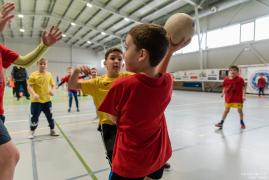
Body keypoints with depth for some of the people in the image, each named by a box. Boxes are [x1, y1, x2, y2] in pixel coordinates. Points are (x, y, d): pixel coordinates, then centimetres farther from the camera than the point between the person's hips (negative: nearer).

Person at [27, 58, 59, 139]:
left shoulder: (49, 74, 4)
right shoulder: (33, 75, -9)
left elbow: (52, 84, 13)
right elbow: (29, 86, -11)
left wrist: (51, 90, -6)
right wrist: (34, 94, -26)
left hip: (47, 100, 4)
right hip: (36, 100, -3)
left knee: (50, 116, 11)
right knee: (35, 117, 4)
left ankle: (52, 130, 26)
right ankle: (32, 132, 24)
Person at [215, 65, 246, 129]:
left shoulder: (240, 79, -8)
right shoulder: (226, 79, -1)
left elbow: (243, 88, -8)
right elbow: (224, 87, 8)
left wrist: (243, 96, -15)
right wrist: (223, 93, -5)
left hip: (238, 98, -2)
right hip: (228, 97, 2)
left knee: (240, 110, 10)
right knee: (226, 110, 8)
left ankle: (242, 123, 32)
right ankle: (221, 122, 11)